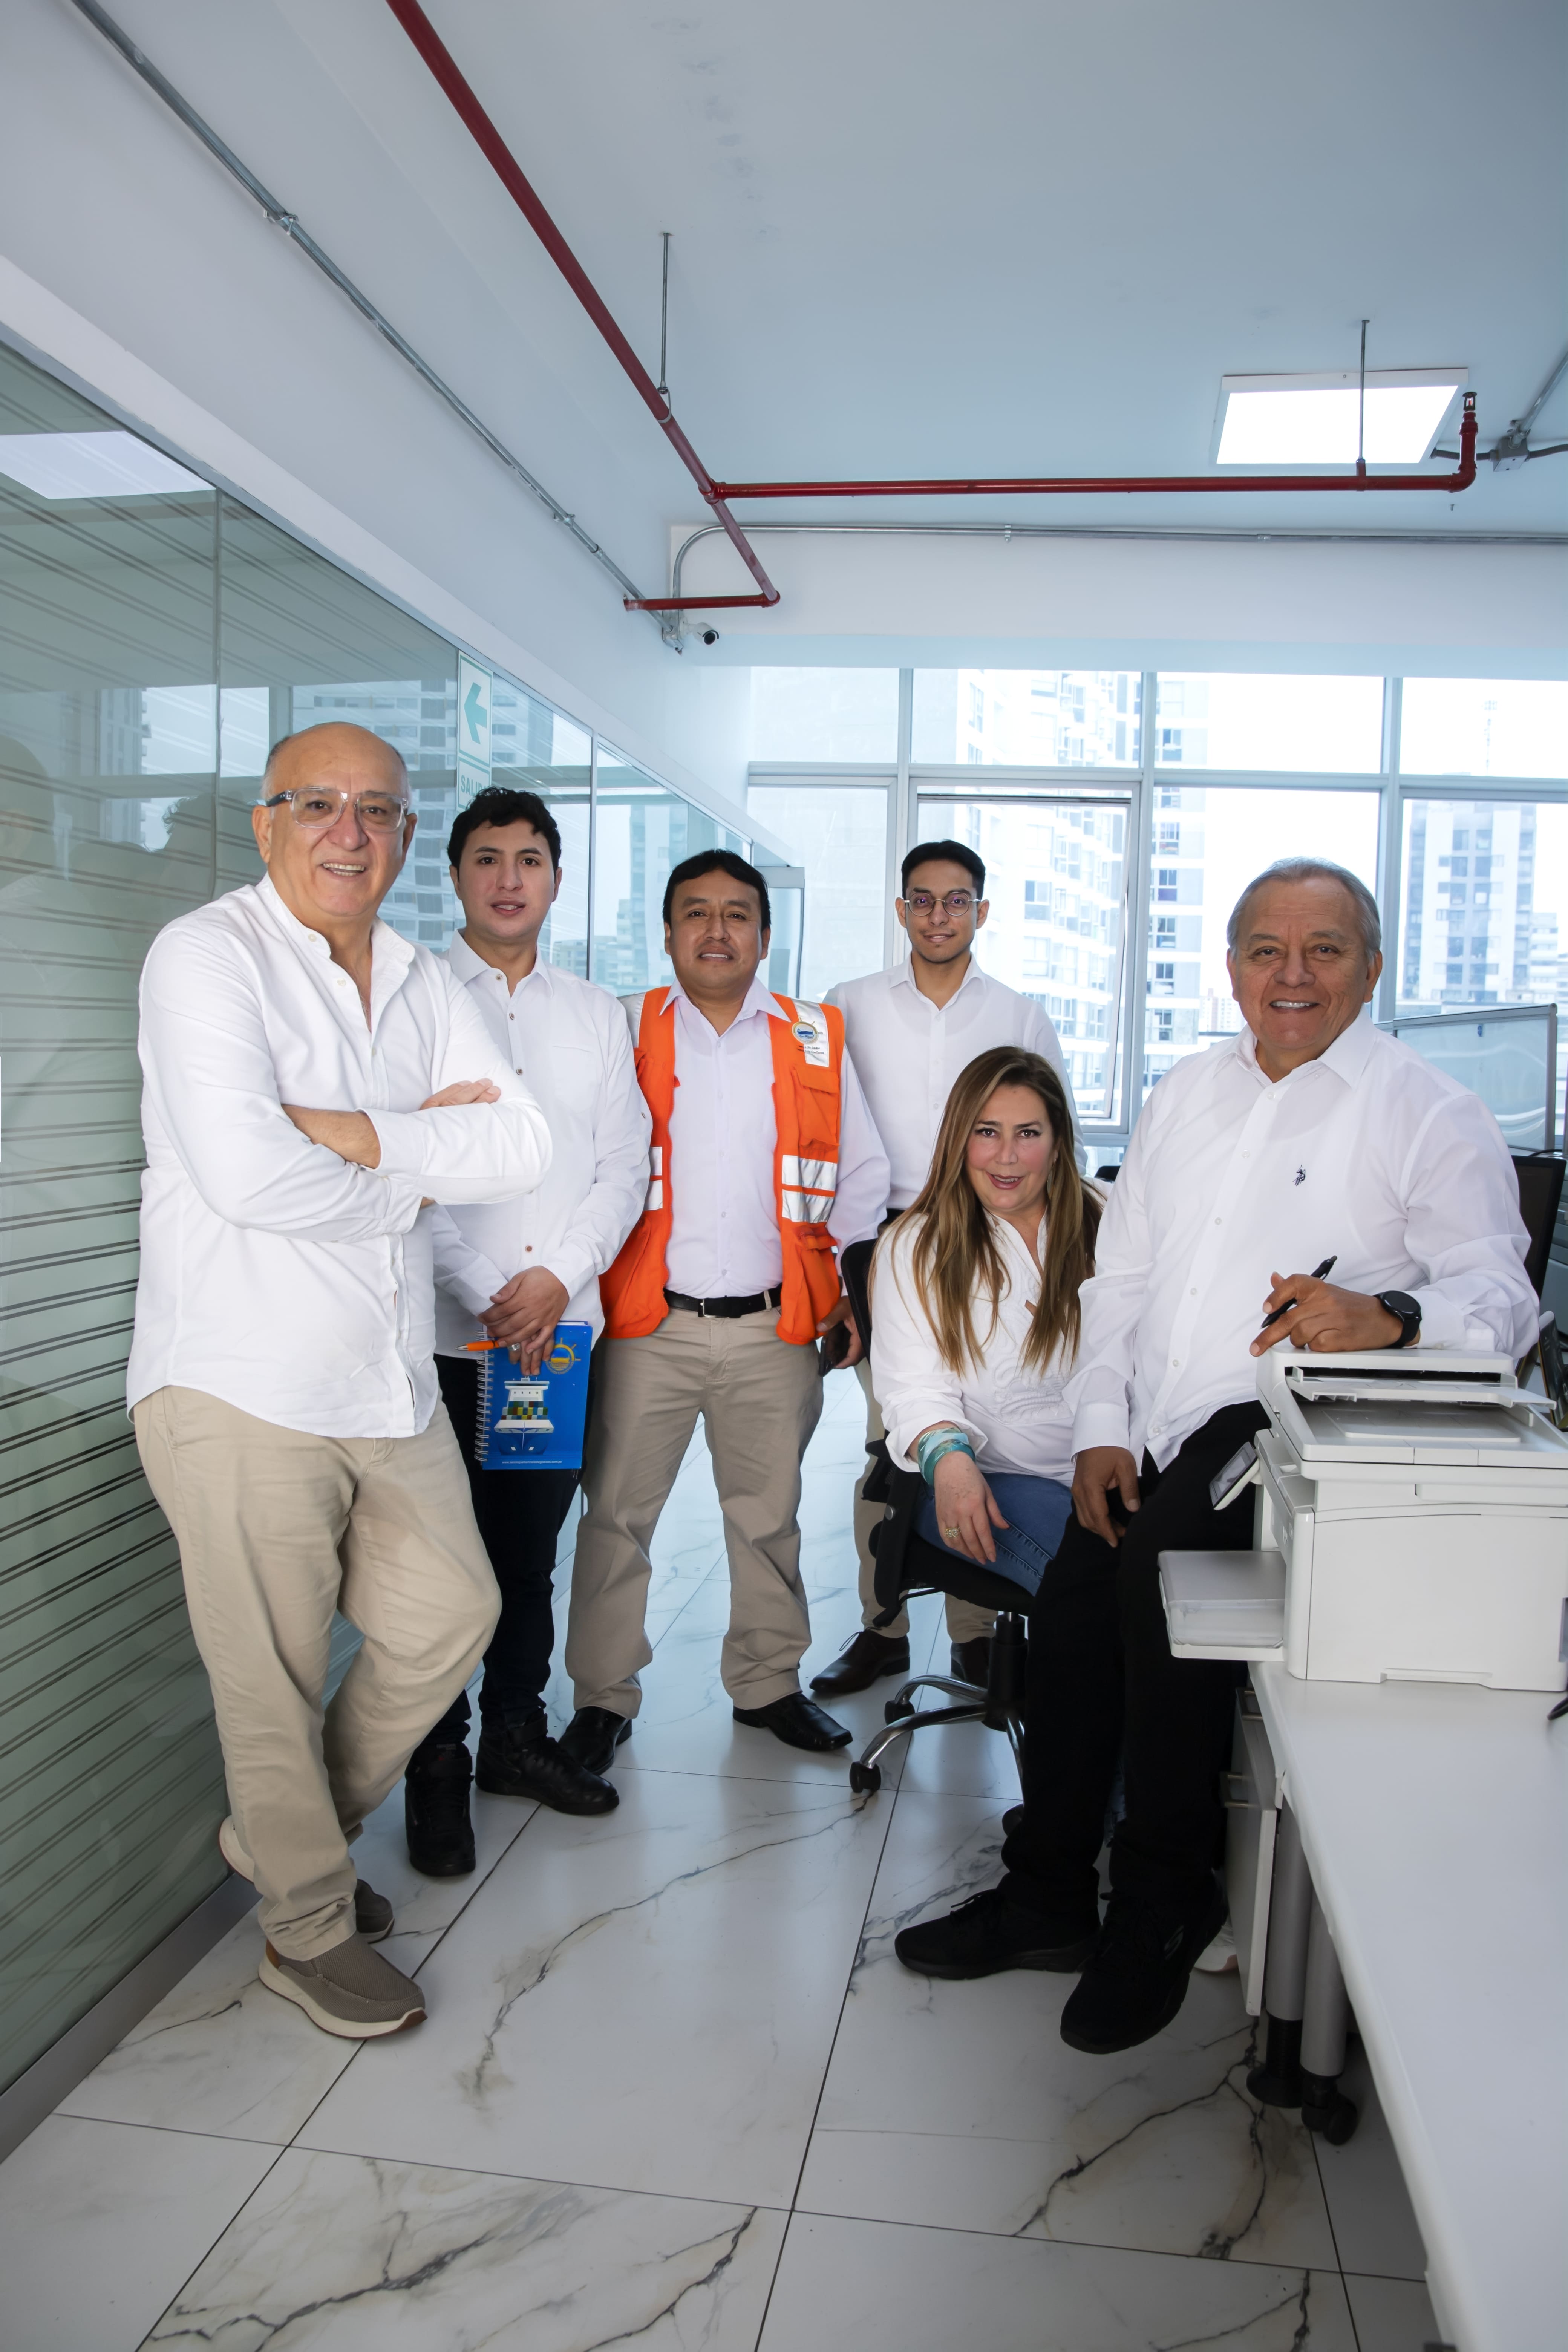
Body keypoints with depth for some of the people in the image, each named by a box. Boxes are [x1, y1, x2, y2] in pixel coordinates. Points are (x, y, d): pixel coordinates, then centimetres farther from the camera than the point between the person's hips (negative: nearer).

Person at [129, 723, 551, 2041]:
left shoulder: (423, 985, 11)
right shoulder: (208, 956, -10)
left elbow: (523, 1145, -3)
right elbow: (246, 1174, -24)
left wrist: (353, 1133, -15)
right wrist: (416, 1175, -9)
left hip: (391, 1380, 7)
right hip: (243, 1387, -7)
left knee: (451, 1614, 15)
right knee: (275, 1678, 6)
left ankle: (282, 1832, 38)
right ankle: (309, 1927, 30)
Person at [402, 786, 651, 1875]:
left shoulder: (597, 1013, 14)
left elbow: (626, 1163, 8)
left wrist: (557, 1277, -7)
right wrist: (486, 1296, -11)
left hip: (562, 1325, 4)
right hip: (446, 1328, -3)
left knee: (532, 1547, 12)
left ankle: (517, 1733, 29)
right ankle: (437, 1767, 17)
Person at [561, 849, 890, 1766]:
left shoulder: (816, 1041, 7)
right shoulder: (623, 1033, 4)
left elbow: (864, 1174, 14)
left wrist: (842, 1283, 9)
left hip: (774, 1327, 2)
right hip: (649, 1323, -1)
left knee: (769, 1514, 12)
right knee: (617, 1511, 2)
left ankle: (769, 1682, 29)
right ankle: (604, 1697, 17)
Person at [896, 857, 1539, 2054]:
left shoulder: (1432, 1114, -1)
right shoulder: (1189, 1091, 16)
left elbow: (1503, 1299, -9)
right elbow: (1120, 1274, 14)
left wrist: (1386, 1313, -32)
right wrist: (1100, 1429, 4)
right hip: (1153, 1437, 6)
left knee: (1159, 1563, -27)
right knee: (1071, 1611, -4)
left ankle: (1165, 1902, -4)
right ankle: (1048, 1897, 21)